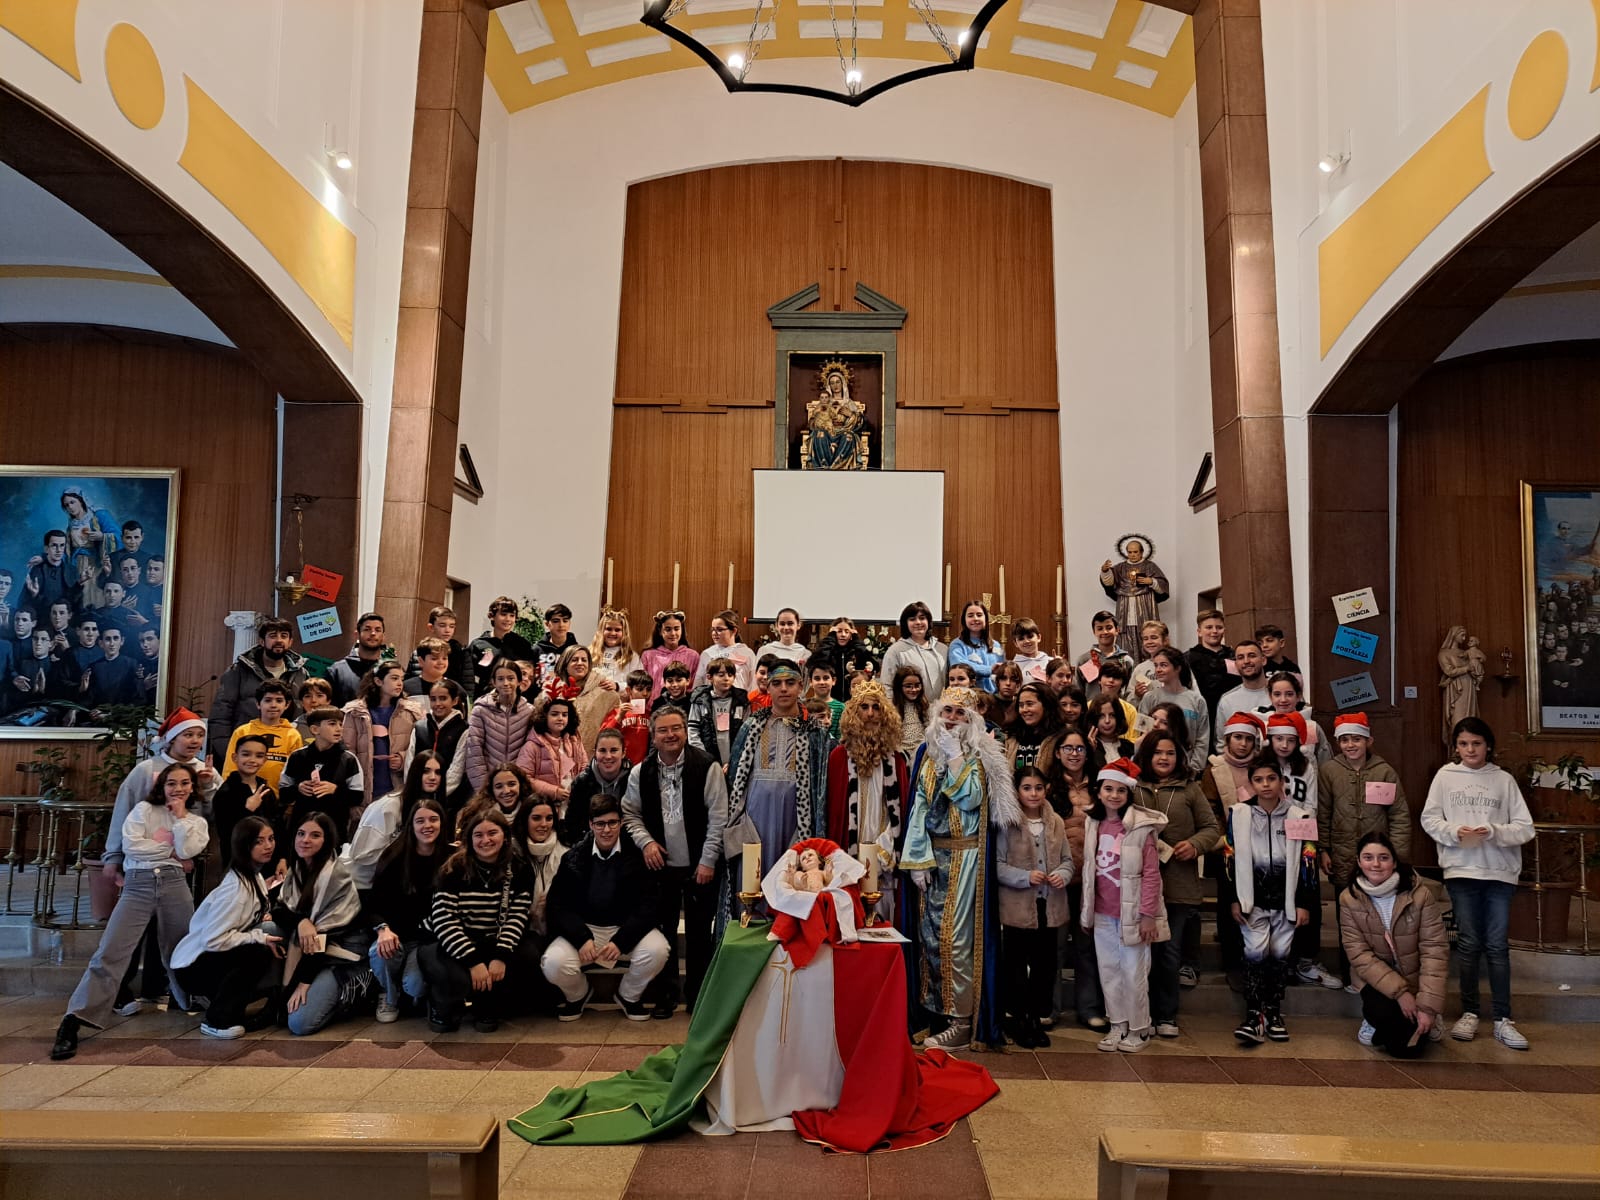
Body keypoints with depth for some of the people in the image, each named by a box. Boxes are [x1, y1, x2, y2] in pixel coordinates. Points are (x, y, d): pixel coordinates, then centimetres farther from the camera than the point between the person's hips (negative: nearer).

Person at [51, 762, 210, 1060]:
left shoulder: (197, 822, 16)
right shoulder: (144, 809, 10)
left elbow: (187, 851, -4)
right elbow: (130, 845, -5)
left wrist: (180, 816, 2)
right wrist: (172, 853, -1)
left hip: (175, 885, 2)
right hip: (138, 885, -2)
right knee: (109, 953, -13)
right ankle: (72, 1022, -17)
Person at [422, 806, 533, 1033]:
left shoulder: (519, 870, -2)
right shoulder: (454, 868, -9)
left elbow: (518, 917, -7)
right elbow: (443, 919, -17)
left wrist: (501, 956, -24)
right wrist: (473, 961, -26)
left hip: (495, 946, 3)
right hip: (456, 944, -2)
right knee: (456, 978, -33)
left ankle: (487, 1010, 9)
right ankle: (443, 1008, 8)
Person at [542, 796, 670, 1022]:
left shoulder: (637, 855, -6)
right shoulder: (573, 857, -2)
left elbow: (648, 904, -9)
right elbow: (558, 905, -3)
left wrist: (620, 941, -22)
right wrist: (582, 939, -19)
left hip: (626, 928, -1)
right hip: (583, 929, 1)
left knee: (658, 951, -29)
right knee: (553, 964, -26)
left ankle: (629, 995, 5)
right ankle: (577, 994, 12)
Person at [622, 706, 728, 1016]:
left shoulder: (707, 767, -9)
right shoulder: (641, 772, 1)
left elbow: (718, 818, -8)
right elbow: (630, 814, 11)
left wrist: (708, 861, -10)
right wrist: (645, 841, -6)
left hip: (699, 866, -2)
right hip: (660, 864, 3)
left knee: (700, 932, 5)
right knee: (663, 930, 9)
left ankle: (698, 995, 19)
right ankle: (665, 994, 23)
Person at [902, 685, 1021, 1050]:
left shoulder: (979, 755, -2)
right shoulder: (928, 752, 9)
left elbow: (970, 798, -18)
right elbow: (919, 805, 5)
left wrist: (955, 755, -14)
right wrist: (918, 858, -1)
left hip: (964, 856, -4)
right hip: (932, 854, 4)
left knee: (958, 936, -6)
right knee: (929, 934, 6)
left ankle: (962, 1021, 1)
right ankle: (935, 1009, 19)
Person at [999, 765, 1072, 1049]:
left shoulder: (1056, 823, 6)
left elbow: (1067, 859, 12)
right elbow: (998, 864, -9)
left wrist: (1063, 874, -8)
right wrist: (1026, 877, -20)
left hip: (1050, 905, 4)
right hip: (1018, 906, -4)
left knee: (1045, 963, 12)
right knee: (1016, 964, 5)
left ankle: (1037, 1017, 26)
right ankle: (1018, 1020, 19)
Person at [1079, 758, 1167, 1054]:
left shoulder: (1142, 826, -11)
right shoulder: (1093, 824, 6)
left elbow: (1152, 873, -11)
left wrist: (1148, 914, -14)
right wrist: (1086, 908, 11)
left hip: (1132, 912, -5)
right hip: (1102, 913, 5)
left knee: (1134, 973, 2)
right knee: (1109, 970, 11)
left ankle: (1139, 1029, 18)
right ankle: (1118, 1025, 24)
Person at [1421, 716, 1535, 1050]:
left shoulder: (1504, 780, 3)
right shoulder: (1446, 776, 4)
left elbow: (1525, 827, 1)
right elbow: (1429, 819, 4)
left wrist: (1494, 832, -16)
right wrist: (1454, 831, -13)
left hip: (1499, 872, 0)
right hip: (1461, 870, 0)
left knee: (1497, 945, 0)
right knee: (1468, 943, 6)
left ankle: (1502, 1019, 8)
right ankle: (1470, 1012, 16)